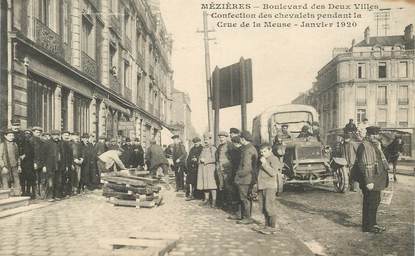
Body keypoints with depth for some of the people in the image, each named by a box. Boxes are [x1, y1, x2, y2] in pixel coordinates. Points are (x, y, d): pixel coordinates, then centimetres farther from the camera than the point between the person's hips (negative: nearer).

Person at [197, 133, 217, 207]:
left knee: (211, 185, -8)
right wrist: (200, 160, 4)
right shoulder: (203, 149, 18)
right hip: (203, 169, 7)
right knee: (205, 184, 8)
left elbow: (214, 159, -12)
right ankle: (206, 199, 15)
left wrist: (205, 160, -11)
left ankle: (214, 200, -5)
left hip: (210, 168, -7)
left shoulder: (213, 149, -4)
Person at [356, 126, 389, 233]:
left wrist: (384, 178, 25)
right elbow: (365, 165, -23)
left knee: (375, 201, 18)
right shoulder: (364, 146, -18)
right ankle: (367, 226, 8)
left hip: (377, 180, 10)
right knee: (370, 202, -3)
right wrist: (368, 182, -26)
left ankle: (373, 223, 31)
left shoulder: (376, 145, 15)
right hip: (370, 180, -10)